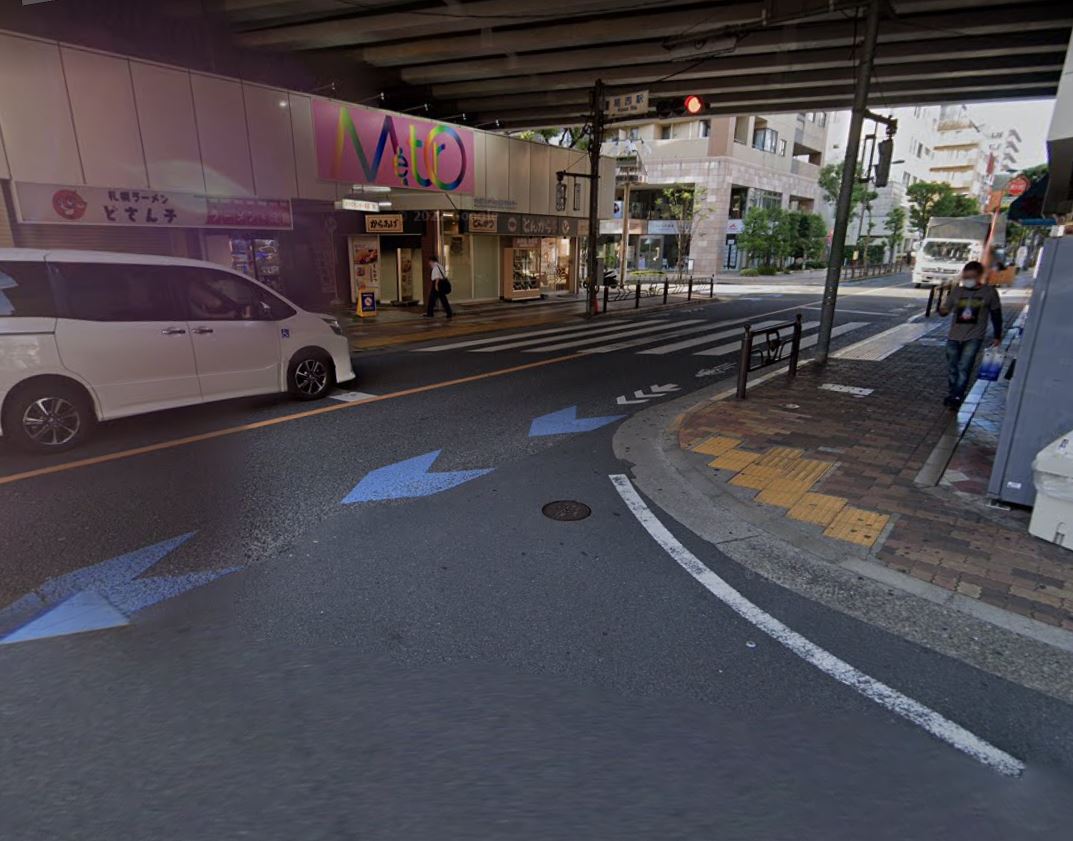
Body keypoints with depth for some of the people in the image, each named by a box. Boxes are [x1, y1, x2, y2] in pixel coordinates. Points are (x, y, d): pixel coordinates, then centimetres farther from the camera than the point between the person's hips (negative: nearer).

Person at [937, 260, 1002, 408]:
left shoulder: (989, 292, -3)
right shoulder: (957, 290, 1)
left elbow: (996, 314, 6)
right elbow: (945, 309, 3)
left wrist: (997, 335, 10)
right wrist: (942, 310, -23)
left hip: (974, 337, -3)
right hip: (954, 336, 3)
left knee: (964, 367, -14)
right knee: (952, 368, 10)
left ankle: (956, 396, -13)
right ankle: (954, 392, 27)